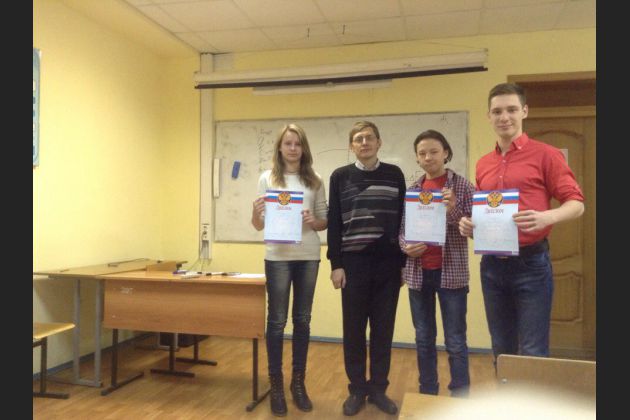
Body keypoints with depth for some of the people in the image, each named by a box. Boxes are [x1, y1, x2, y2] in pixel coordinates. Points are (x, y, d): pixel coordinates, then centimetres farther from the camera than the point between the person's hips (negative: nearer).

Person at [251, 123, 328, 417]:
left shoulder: (314, 181, 6)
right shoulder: (267, 178, 2)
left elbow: (325, 221, 8)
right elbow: (258, 225, 2)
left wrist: (314, 222, -13)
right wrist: (256, 213, -19)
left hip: (308, 257, 2)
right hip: (278, 257, -2)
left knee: (302, 319, 11)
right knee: (277, 321, 3)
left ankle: (298, 382, 25)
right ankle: (276, 385, 18)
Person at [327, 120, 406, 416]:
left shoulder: (394, 175, 6)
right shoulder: (340, 177, 3)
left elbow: (403, 219, 6)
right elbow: (333, 223, 1)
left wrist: (403, 261, 3)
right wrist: (336, 264, -4)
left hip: (387, 263, 1)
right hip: (354, 263, -1)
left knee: (383, 329, 9)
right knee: (354, 329, 7)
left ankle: (378, 389, 24)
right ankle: (357, 390, 22)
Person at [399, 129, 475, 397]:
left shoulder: (461, 186, -2)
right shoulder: (411, 190, 7)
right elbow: (401, 230, 10)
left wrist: (453, 210, -22)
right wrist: (406, 247, -10)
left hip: (451, 272, -3)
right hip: (418, 273, 4)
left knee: (455, 342, 3)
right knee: (424, 339, 13)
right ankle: (427, 396, 27)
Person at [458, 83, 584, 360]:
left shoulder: (546, 154, -3)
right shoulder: (483, 164, 13)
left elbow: (576, 203, -6)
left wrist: (548, 217, -26)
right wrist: (469, 224, -1)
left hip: (530, 262, -5)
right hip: (492, 264, 5)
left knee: (533, 354, 0)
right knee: (501, 350, 15)